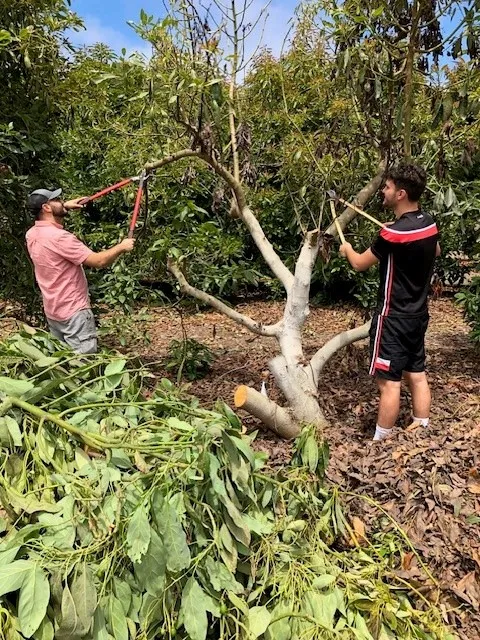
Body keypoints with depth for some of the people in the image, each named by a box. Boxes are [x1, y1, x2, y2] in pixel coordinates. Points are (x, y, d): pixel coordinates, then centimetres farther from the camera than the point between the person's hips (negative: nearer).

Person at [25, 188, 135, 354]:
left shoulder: (32, 234, 5)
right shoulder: (59, 237, -23)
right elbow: (99, 261, -24)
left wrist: (64, 207, 25)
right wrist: (121, 247, -9)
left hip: (52, 311, 10)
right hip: (73, 312, -9)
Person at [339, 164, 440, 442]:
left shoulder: (395, 233, -23)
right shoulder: (429, 223, 3)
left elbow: (359, 264, -9)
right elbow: (436, 252, 25)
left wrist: (347, 249, 11)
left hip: (394, 317, -9)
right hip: (418, 314, 9)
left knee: (389, 382, -1)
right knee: (417, 376, 14)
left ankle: (380, 443, 9)